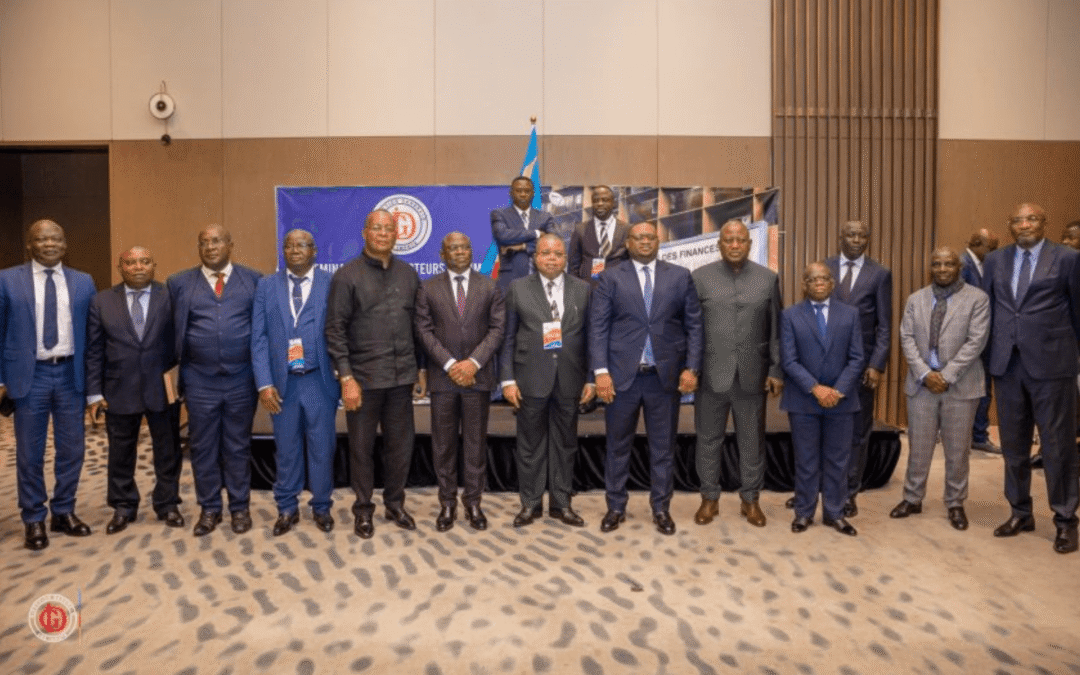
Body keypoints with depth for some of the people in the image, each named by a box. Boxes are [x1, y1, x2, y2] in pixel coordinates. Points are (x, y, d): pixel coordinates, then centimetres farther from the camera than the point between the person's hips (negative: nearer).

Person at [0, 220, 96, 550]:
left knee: (72, 449, 9)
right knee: (29, 454, 7)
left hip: (70, 374, 2)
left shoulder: (83, 282, 5)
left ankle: (63, 512, 26)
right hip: (30, 376, -2)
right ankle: (34, 520, 21)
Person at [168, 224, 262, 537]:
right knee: (202, 447, 9)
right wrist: (174, 372, 4)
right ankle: (209, 509, 23)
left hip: (242, 379, -1)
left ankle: (240, 507, 22)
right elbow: (172, 331, 8)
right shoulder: (179, 283, 5)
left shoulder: (253, 280, 2)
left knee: (238, 446, 9)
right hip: (199, 381, 1)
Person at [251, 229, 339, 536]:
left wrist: (342, 373, -9)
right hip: (282, 382, 2)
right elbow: (259, 337, 1)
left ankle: (321, 507, 25)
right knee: (286, 449, 11)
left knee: (322, 448, 8)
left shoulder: (331, 284, 0)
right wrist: (264, 384, -6)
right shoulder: (266, 286, 5)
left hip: (319, 381, -1)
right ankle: (287, 509, 27)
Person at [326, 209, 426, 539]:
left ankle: (395, 503, 29)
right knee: (362, 447, 8)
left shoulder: (408, 274, 8)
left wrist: (421, 368, 10)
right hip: (363, 378, -3)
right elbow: (335, 330, -7)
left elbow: (418, 325, 12)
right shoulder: (347, 275, -4)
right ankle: (363, 510, 24)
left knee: (401, 444, 11)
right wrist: (346, 378, -12)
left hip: (402, 377, 4)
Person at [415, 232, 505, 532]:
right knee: (443, 443, 6)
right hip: (442, 376, 0)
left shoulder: (489, 287, 6)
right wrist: (449, 364, -12)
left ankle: (473, 501, 19)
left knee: (476, 442, 7)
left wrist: (473, 362, -12)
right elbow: (424, 330, -1)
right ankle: (447, 503, 18)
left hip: (478, 375, 0)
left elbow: (497, 328, 0)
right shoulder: (428, 288, 5)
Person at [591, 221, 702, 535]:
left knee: (663, 447, 9)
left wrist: (691, 368, -3)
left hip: (665, 375, 1)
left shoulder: (680, 276, 7)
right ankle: (616, 507, 23)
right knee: (618, 445, 9)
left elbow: (694, 325, 5)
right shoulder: (611, 278, 4)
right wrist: (601, 371, -11)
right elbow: (598, 327, -2)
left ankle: (661, 509, 23)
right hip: (622, 374, -1)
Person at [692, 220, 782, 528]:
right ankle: (710, 498, 24)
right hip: (711, 374, -1)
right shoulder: (700, 277, 1)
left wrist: (775, 370, 2)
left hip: (752, 375, 1)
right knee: (709, 440, 9)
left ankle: (750, 499, 25)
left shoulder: (768, 278, 5)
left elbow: (776, 329, 5)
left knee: (752, 441, 10)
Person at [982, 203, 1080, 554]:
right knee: (1013, 444, 12)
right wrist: (986, 355, 11)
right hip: (1006, 364, 4)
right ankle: (1020, 513, 25)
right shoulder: (995, 260, 9)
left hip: (1051, 363, -4)